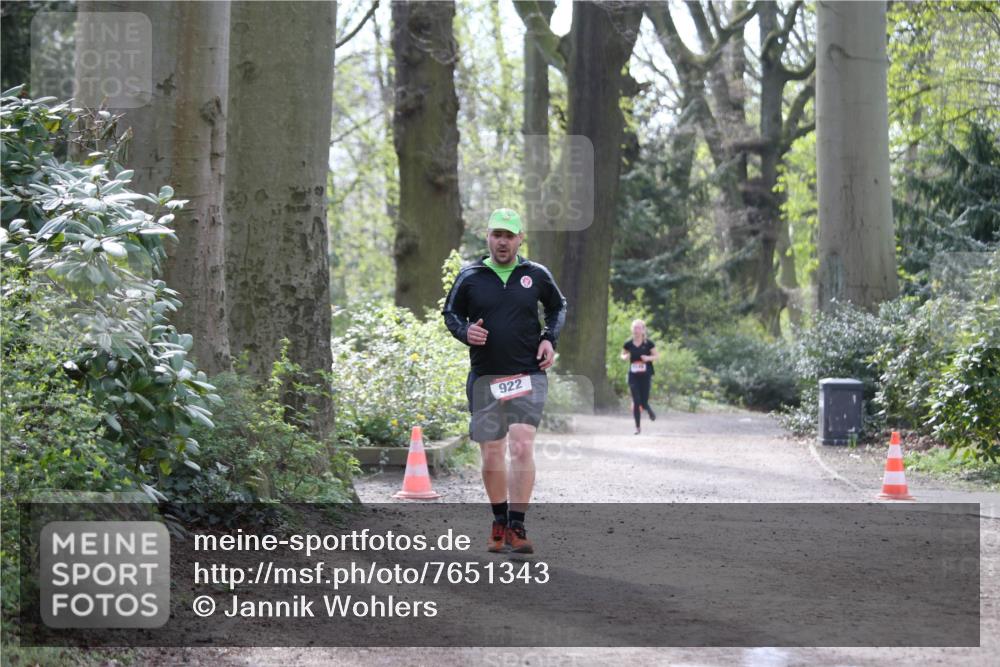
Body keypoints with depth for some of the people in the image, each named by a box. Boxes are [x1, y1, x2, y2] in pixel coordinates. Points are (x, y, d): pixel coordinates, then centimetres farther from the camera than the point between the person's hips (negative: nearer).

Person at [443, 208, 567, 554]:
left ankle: (517, 526, -13)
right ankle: (500, 521, 23)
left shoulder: (536, 275, 6)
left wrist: (550, 338, 5)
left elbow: (558, 307, 21)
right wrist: (465, 331, -7)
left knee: (522, 446, -16)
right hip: (484, 378, 1)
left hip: (528, 375, -1)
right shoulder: (469, 277, 5)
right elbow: (450, 313, 14)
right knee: (491, 454, 5)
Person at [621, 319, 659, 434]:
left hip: (645, 376, -1)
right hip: (633, 376, 1)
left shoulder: (648, 343, -4)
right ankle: (638, 427, 6)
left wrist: (648, 358, -16)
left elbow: (657, 355, 4)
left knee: (644, 402, -2)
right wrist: (625, 357, -9)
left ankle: (649, 411, 36)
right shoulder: (628, 344, 0)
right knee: (636, 402, -6)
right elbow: (623, 354, 14)